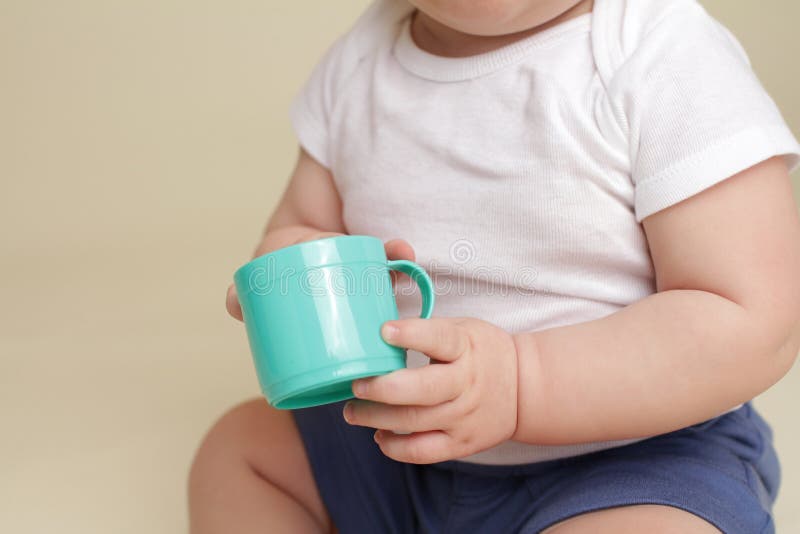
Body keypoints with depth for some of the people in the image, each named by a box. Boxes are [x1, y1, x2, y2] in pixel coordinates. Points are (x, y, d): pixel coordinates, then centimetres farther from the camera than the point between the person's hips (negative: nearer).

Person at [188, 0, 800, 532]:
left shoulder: (673, 61, -20)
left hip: (631, 450, -5)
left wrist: (519, 383, -34)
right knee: (241, 442, 13)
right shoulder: (358, 61, -1)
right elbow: (302, 225, 11)